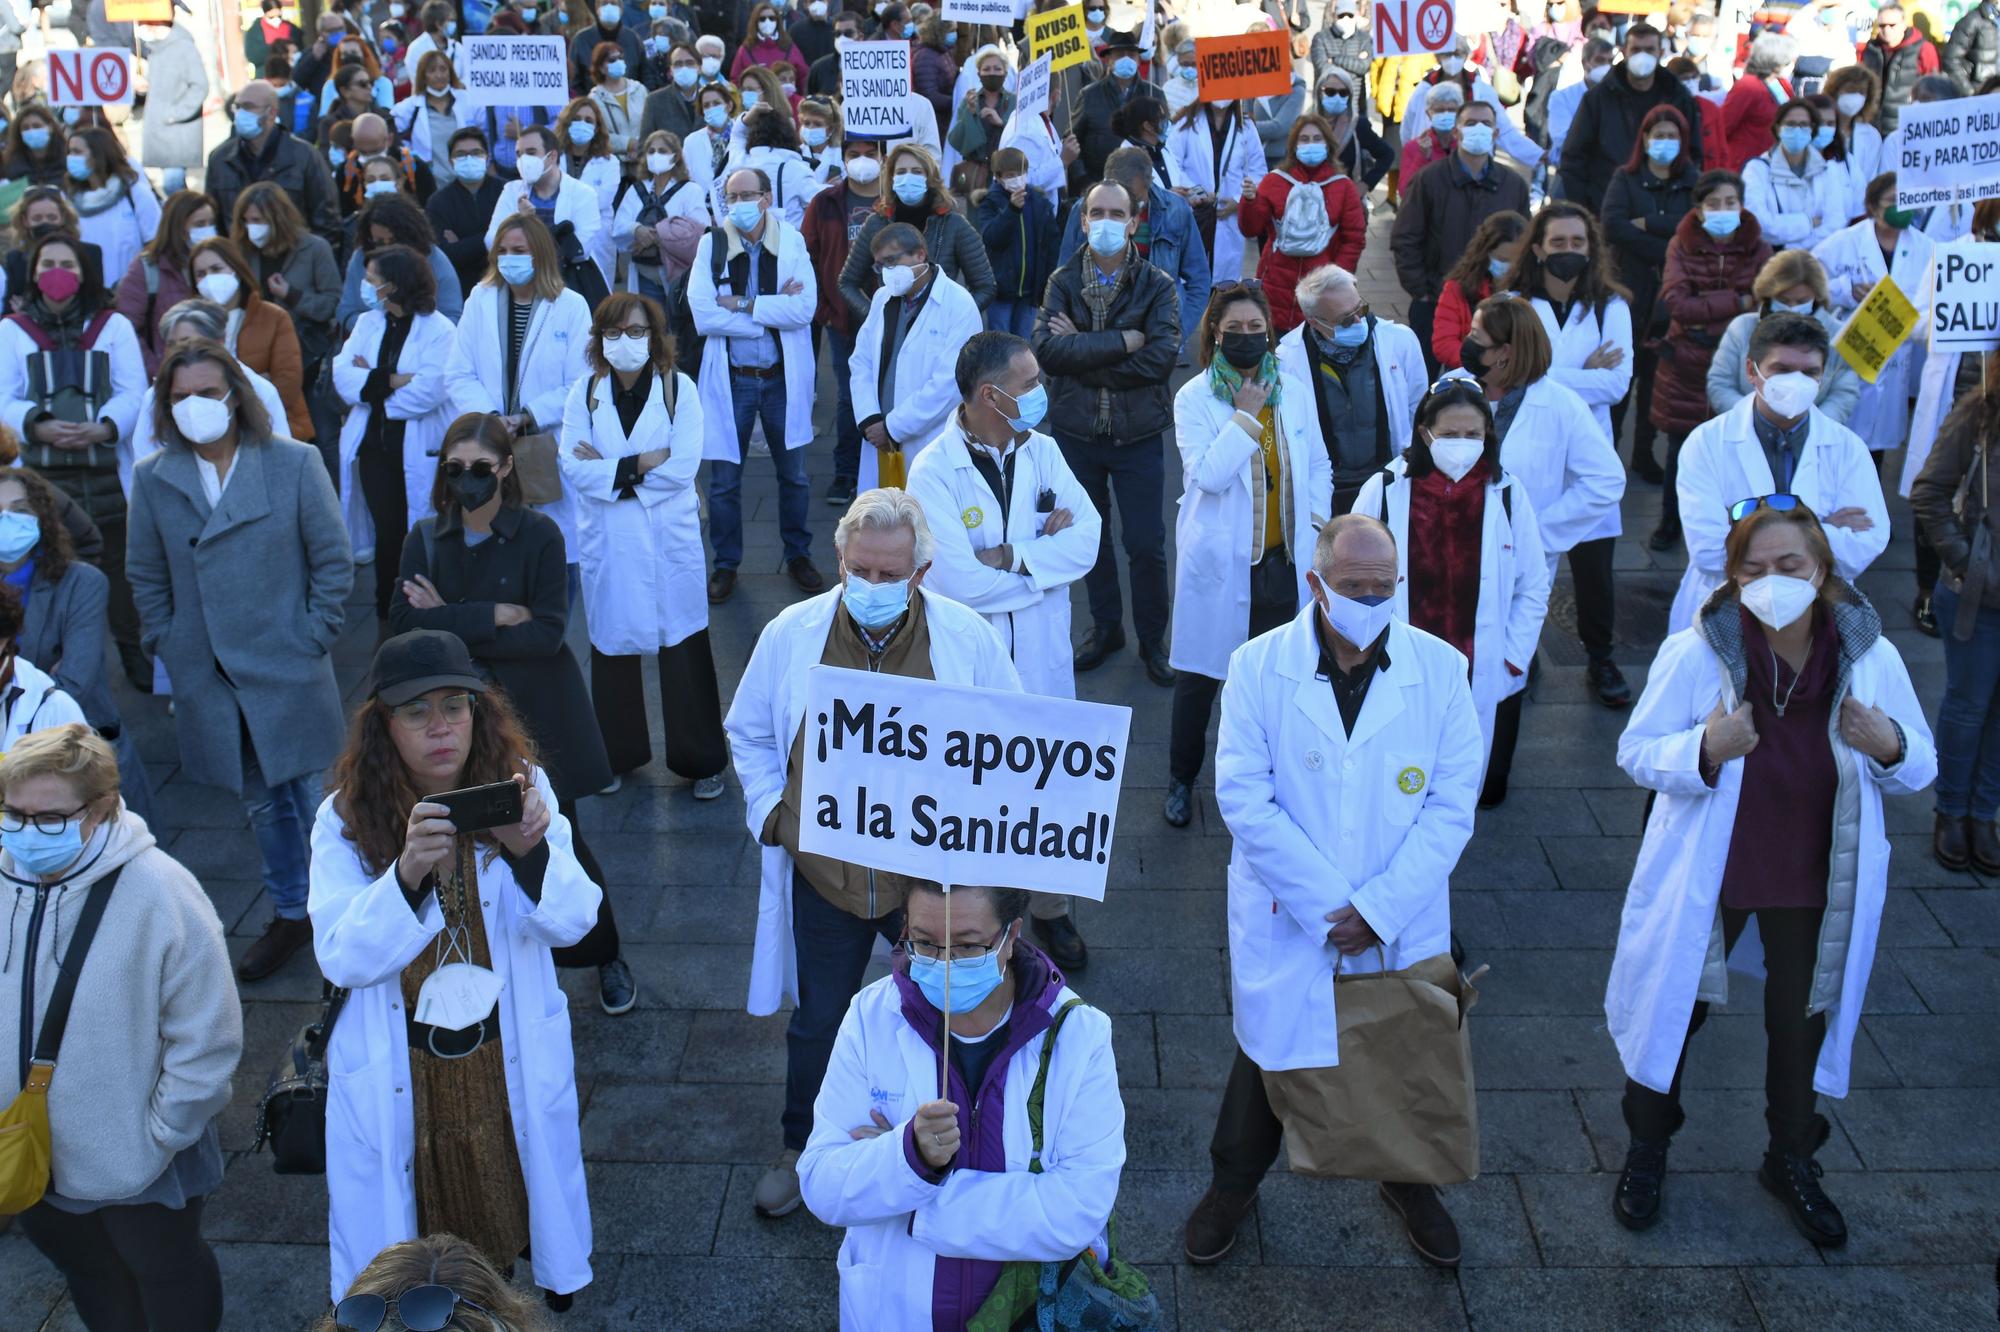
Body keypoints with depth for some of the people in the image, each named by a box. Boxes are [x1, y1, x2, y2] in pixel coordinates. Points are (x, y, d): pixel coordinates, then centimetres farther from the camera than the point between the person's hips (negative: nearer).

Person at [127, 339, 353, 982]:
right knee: (262, 802, 14)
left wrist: (314, 638, -5)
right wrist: (169, 648, 5)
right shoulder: (153, 478, 0)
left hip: (288, 668, -3)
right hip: (209, 679, 3)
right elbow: (147, 577, 11)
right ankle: (290, 914, 30)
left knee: (311, 796, 3)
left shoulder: (294, 464, -7)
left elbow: (334, 561, -2)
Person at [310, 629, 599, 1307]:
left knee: (516, 1197, 20)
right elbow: (341, 958, -21)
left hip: (511, 1060, 1)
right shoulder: (347, 818, -13)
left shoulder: (522, 787, -10)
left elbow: (572, 921, -15)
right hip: (398, 1074, -1)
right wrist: (406, 873, -38)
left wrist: (529, 850, -35)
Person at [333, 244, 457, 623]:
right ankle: (386, 618, 16)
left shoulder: (439, 330, -8)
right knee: (388, 533, 5)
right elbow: (342, 376, -2)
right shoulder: (367, 323, 10)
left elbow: (426, 391, -20)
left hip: (420, 452, -4)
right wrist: (393, 381, -15)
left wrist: (371, 381, -7)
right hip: (375, 446, 4)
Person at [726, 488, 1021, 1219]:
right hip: (823, 875, 1)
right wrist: (770, 812, -3)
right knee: (817, 1021, 19)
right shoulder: (791, 633, -7)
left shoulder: (967, 636, -11)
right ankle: (801, 1150, 43)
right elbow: (749, 732, 8)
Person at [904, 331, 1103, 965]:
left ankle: (1051, 908, 35)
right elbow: (960, 583, -24)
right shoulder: (933, 473, -16)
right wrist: (1046, 552, -14)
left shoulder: (1042, 451, 0)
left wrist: (1011, 557, -22)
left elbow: (1088, 536, -10)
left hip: (1041, 659, 4)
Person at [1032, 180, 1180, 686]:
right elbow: (1045, 348, -18)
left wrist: (1082, 352, -19)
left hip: (1137, 433, -2)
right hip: (1076, 430, 2)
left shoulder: (1157, 286, -6)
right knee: (1090, 536, 16)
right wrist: (1122, 342, -23)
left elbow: (1162, 356, -21)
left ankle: (1152, 640, 21)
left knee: (1146, 544, 3)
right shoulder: (1062, 282, -2)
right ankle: (1105, 627, 34)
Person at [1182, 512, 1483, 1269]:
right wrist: (1328, 902, -17)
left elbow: (1452, 803, -8)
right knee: (1269, 1050, 14)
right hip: (1285, 922, -1)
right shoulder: (1258, 666, -11)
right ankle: (1233, 1185, 39)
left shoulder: (1440, 668, -8)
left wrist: (1380, 908, -15)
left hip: (1402, 924, 1)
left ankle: (1409, 1183, 45)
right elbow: (1243, 798, -14)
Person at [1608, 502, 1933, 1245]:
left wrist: (1891, 748, -24)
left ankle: (1791, 1163, 44)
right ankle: (1647, 1151, 40)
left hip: (1815, 880, 2)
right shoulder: (1694, 654, -20)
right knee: (1676, 1009, 14)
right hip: (1707, 875, -2)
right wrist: (1705, 751, -33)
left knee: (1803, 1022, 18)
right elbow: (1636, 753, -12)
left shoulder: (1871, 658, -12)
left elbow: (1920, 768, 0)